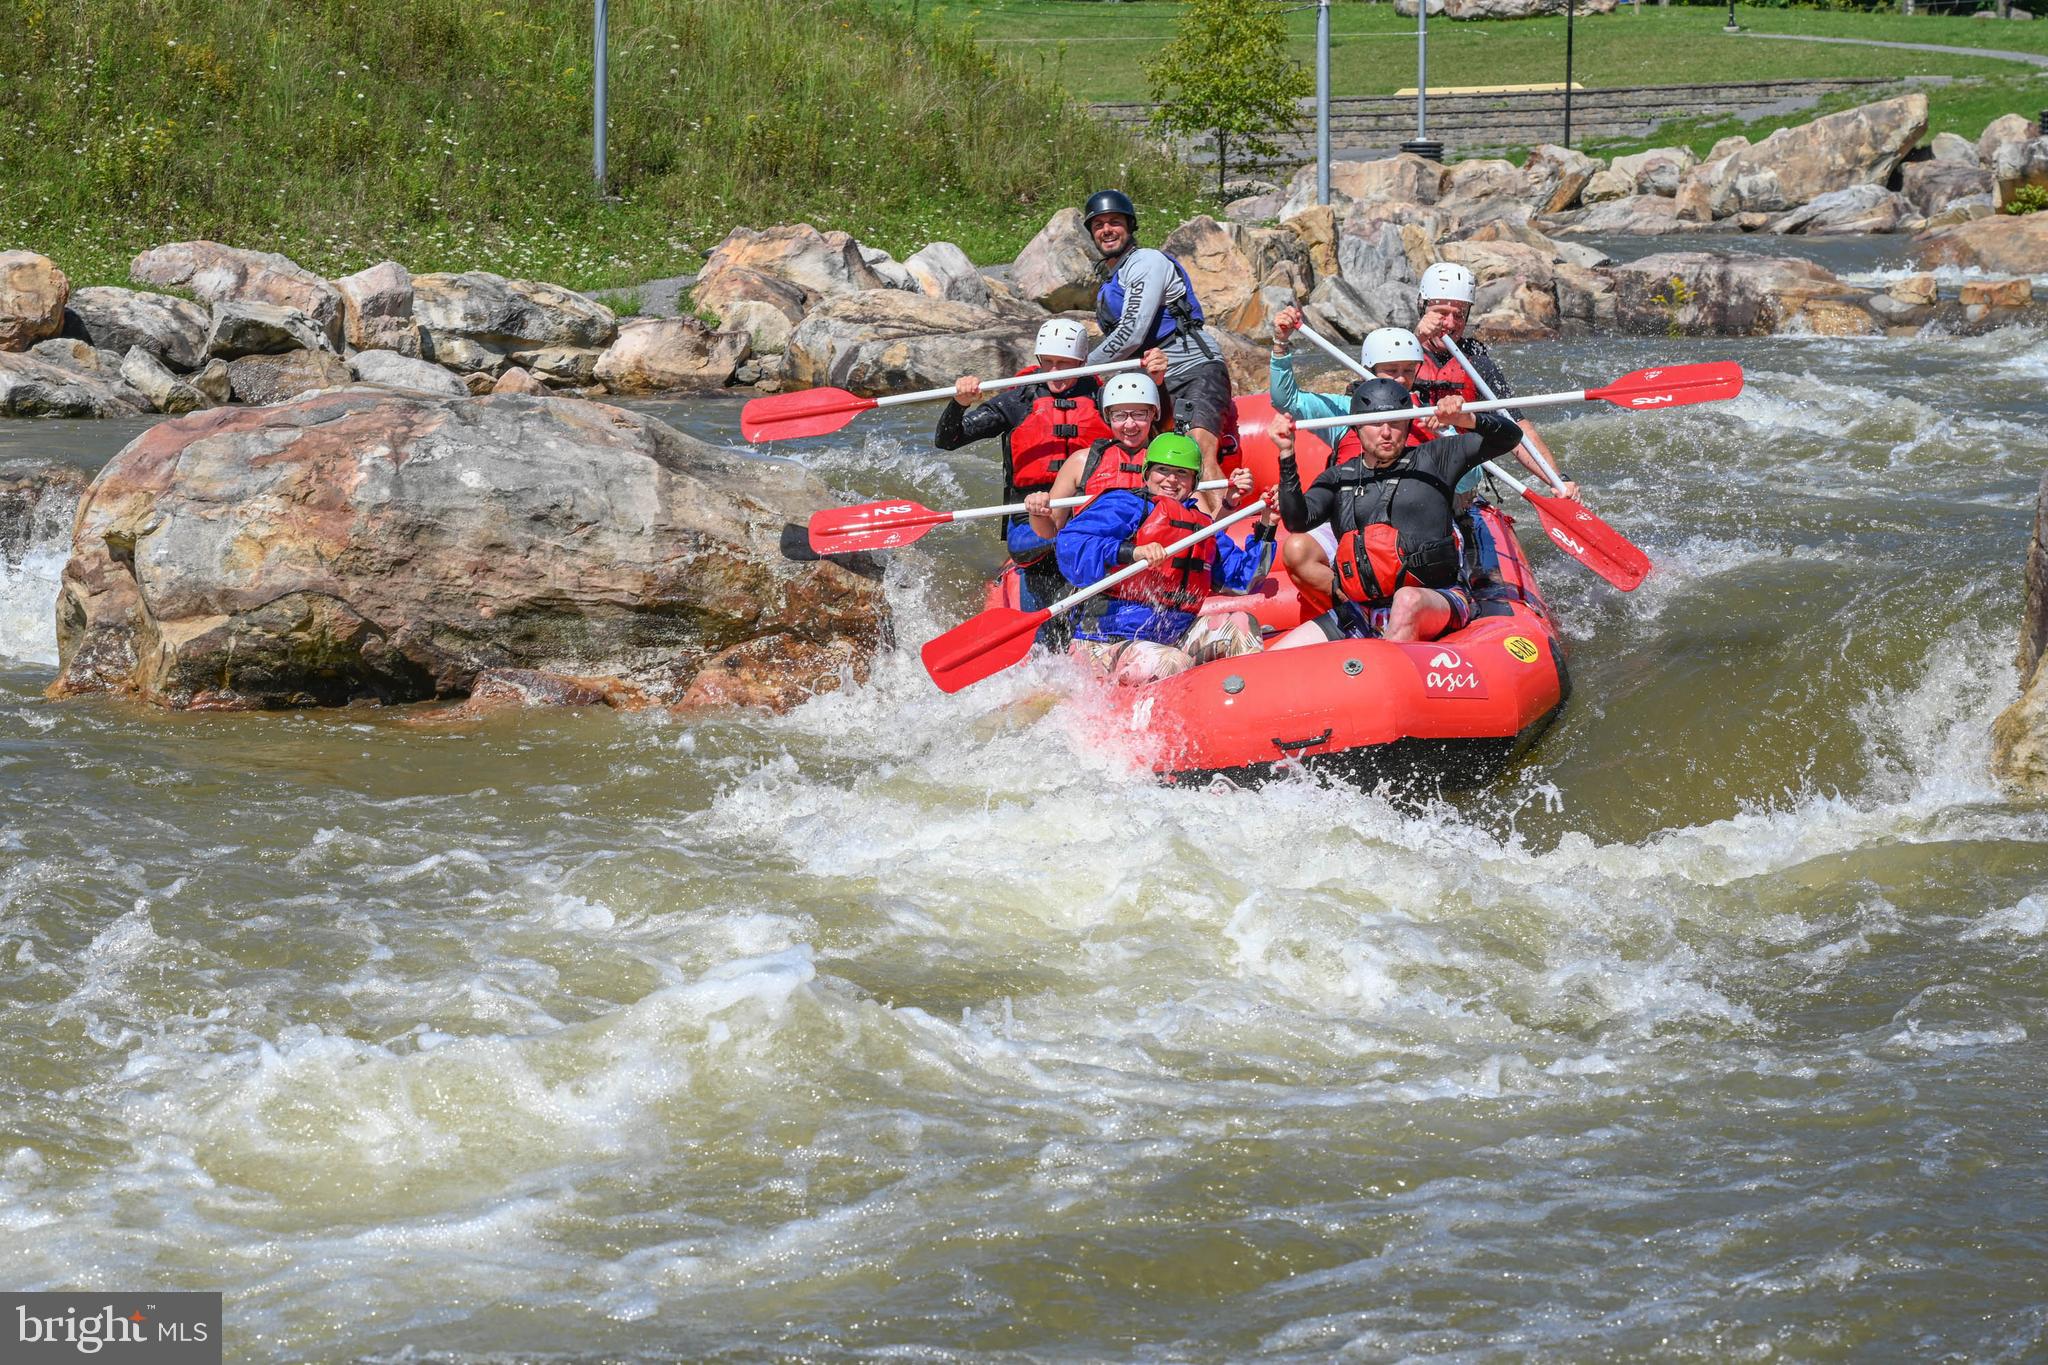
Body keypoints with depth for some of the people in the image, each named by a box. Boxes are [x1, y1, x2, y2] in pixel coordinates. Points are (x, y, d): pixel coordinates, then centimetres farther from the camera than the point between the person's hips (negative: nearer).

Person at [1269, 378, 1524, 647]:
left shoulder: (1432, 460, 6)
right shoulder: (1338, 478, 13)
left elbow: (1508, 436, 0)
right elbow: (1298, 521, -2)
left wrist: (1467, 420, -20)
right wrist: (1286, 455, -11)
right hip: (1364, 614, 3)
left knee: (1408, 600, -42)